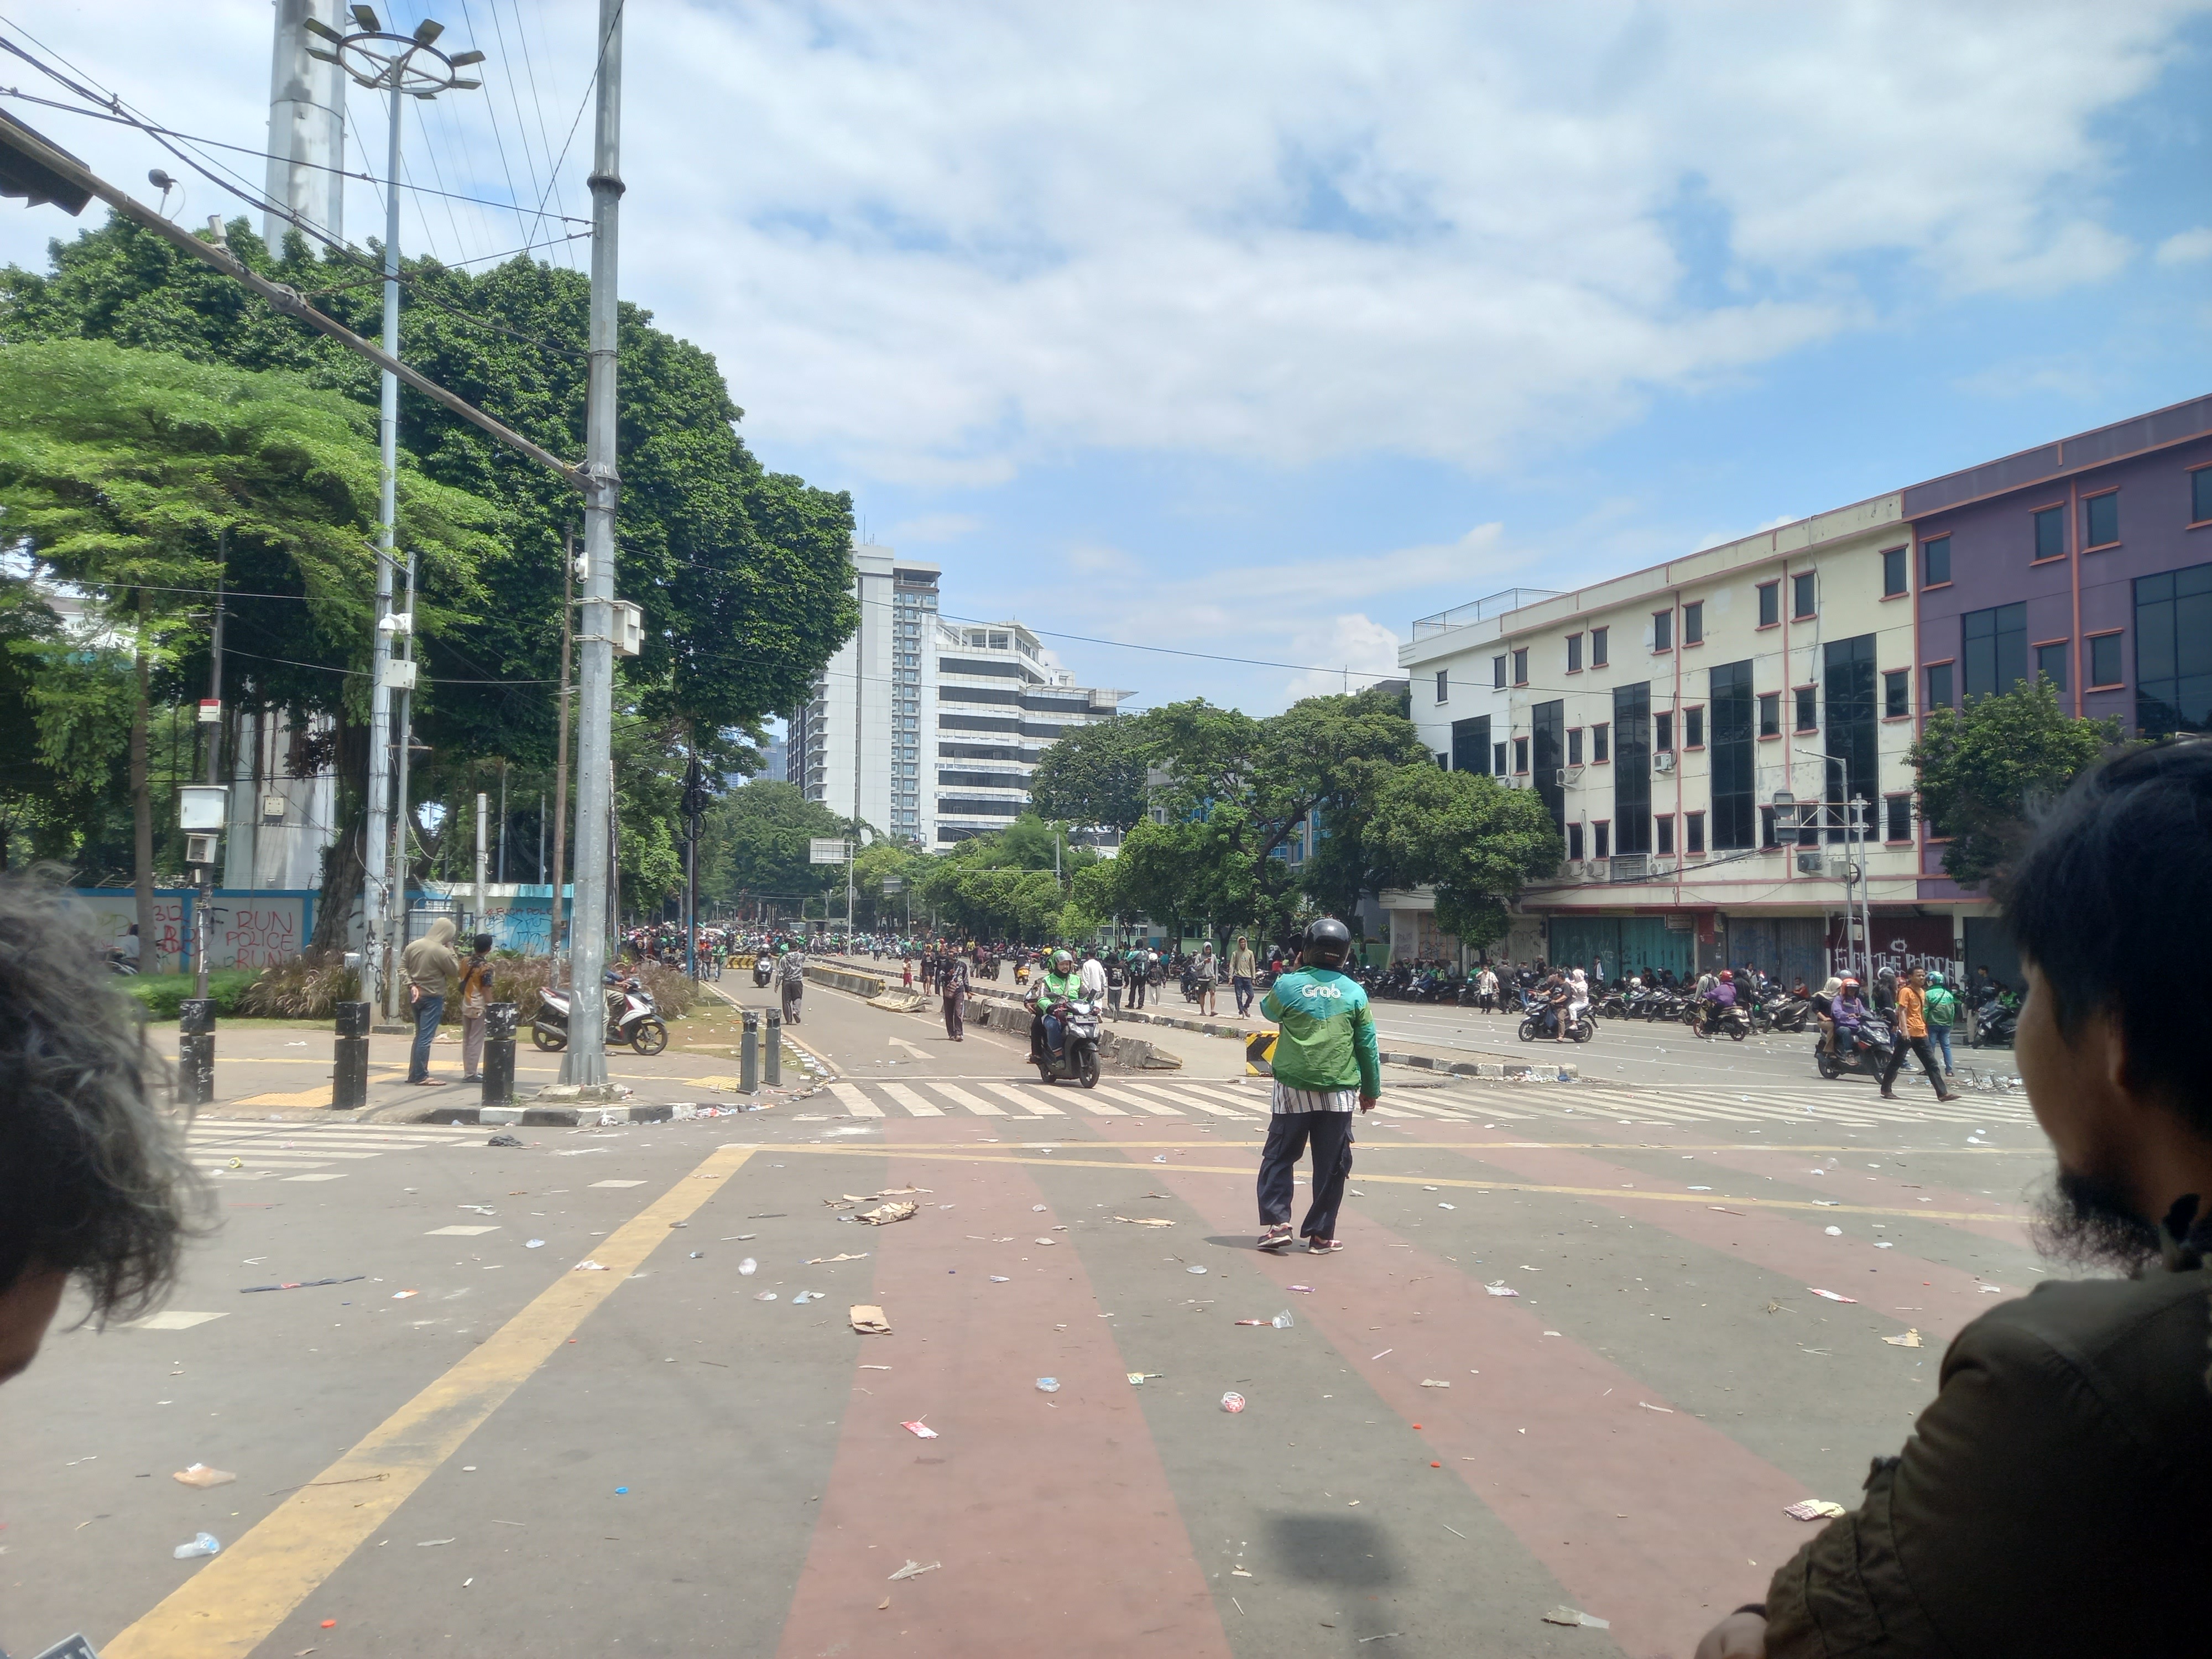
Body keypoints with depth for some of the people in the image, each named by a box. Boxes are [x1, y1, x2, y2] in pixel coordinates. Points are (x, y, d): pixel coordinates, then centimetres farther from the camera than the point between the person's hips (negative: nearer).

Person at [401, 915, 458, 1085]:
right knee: (426, 1037, -3)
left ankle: (413, 1074, 21)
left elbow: (402, 967, 5)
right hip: (432, 998, -8)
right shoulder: (442, 952, -18)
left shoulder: (414, 946, 3)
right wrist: (451, 950, -2)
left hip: (415, 995, 8)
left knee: (420, 1035, 17)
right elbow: (455, 971, -8)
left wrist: (411, 985, 1)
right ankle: (421, 1076, 0)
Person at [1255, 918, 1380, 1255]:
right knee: (1331, 1164, 9)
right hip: (1338, 1090, 1)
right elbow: (1368, 1045, 4)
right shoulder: (1354, 992, -1)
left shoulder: (1288, 984, -6)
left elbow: (1269, 1011, 17)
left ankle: (1276, 1222, 2)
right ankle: (1321, 1234, 12)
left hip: (1293, 1088, -1)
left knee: (1280, 1156, 11)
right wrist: (1371, 1089, 15)